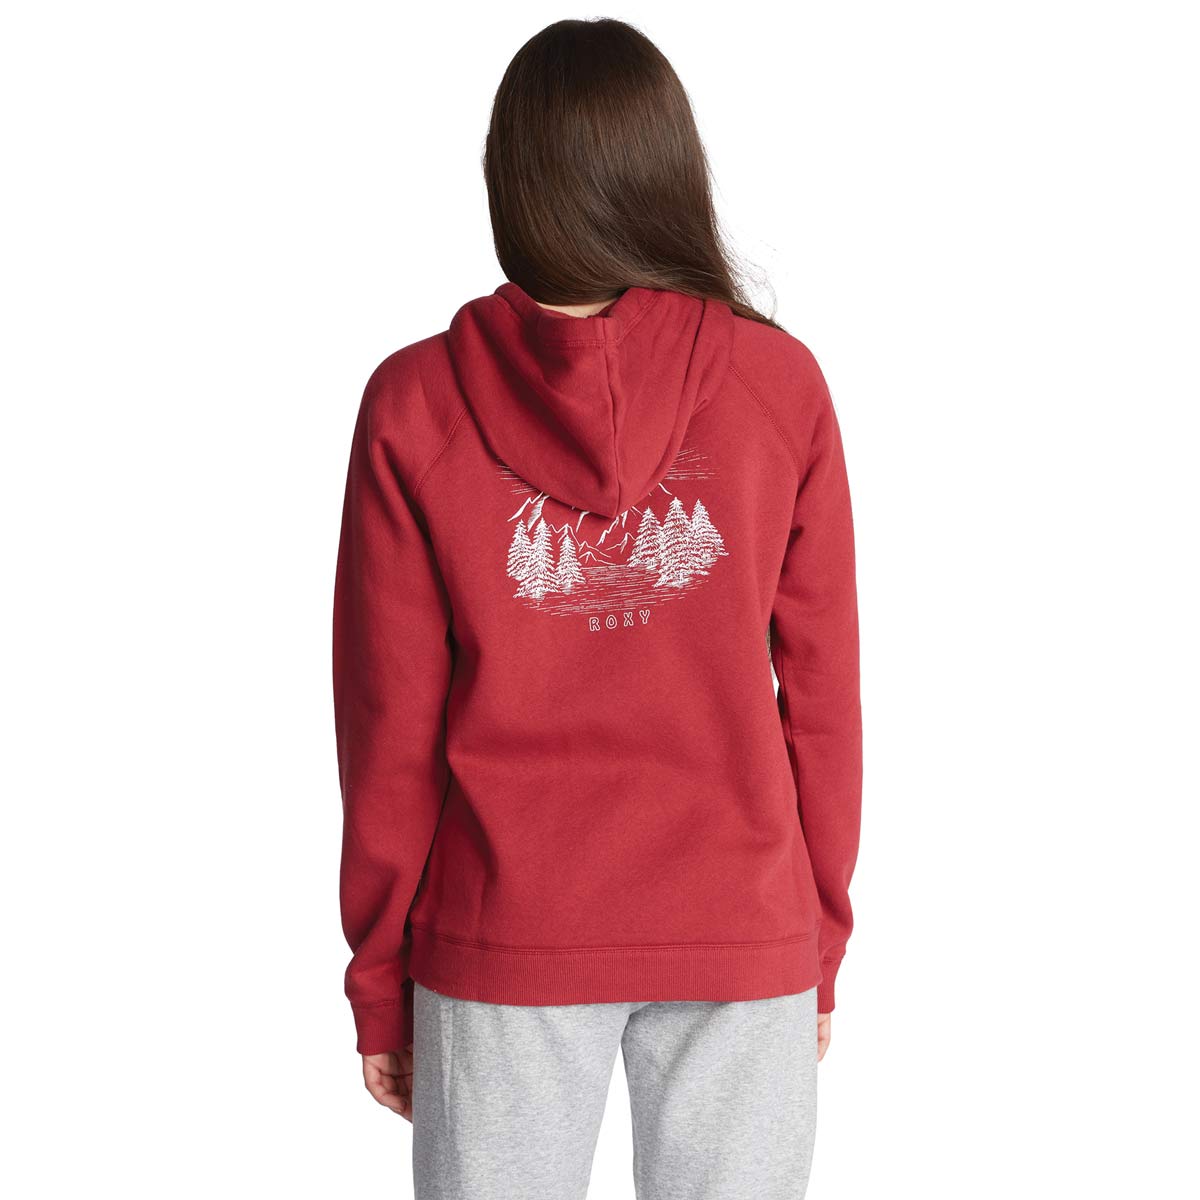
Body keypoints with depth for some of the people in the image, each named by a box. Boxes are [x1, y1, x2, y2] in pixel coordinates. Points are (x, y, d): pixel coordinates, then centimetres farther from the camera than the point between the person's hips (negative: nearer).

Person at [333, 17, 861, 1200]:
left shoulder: (414, 404, -7)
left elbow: (389, 728, -4)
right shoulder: (780, 383, -5)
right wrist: (822, 943, 11)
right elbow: (823, 696, -1)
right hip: (743, 930, 1)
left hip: (503, 934, 0)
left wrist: (378, 980, 7)